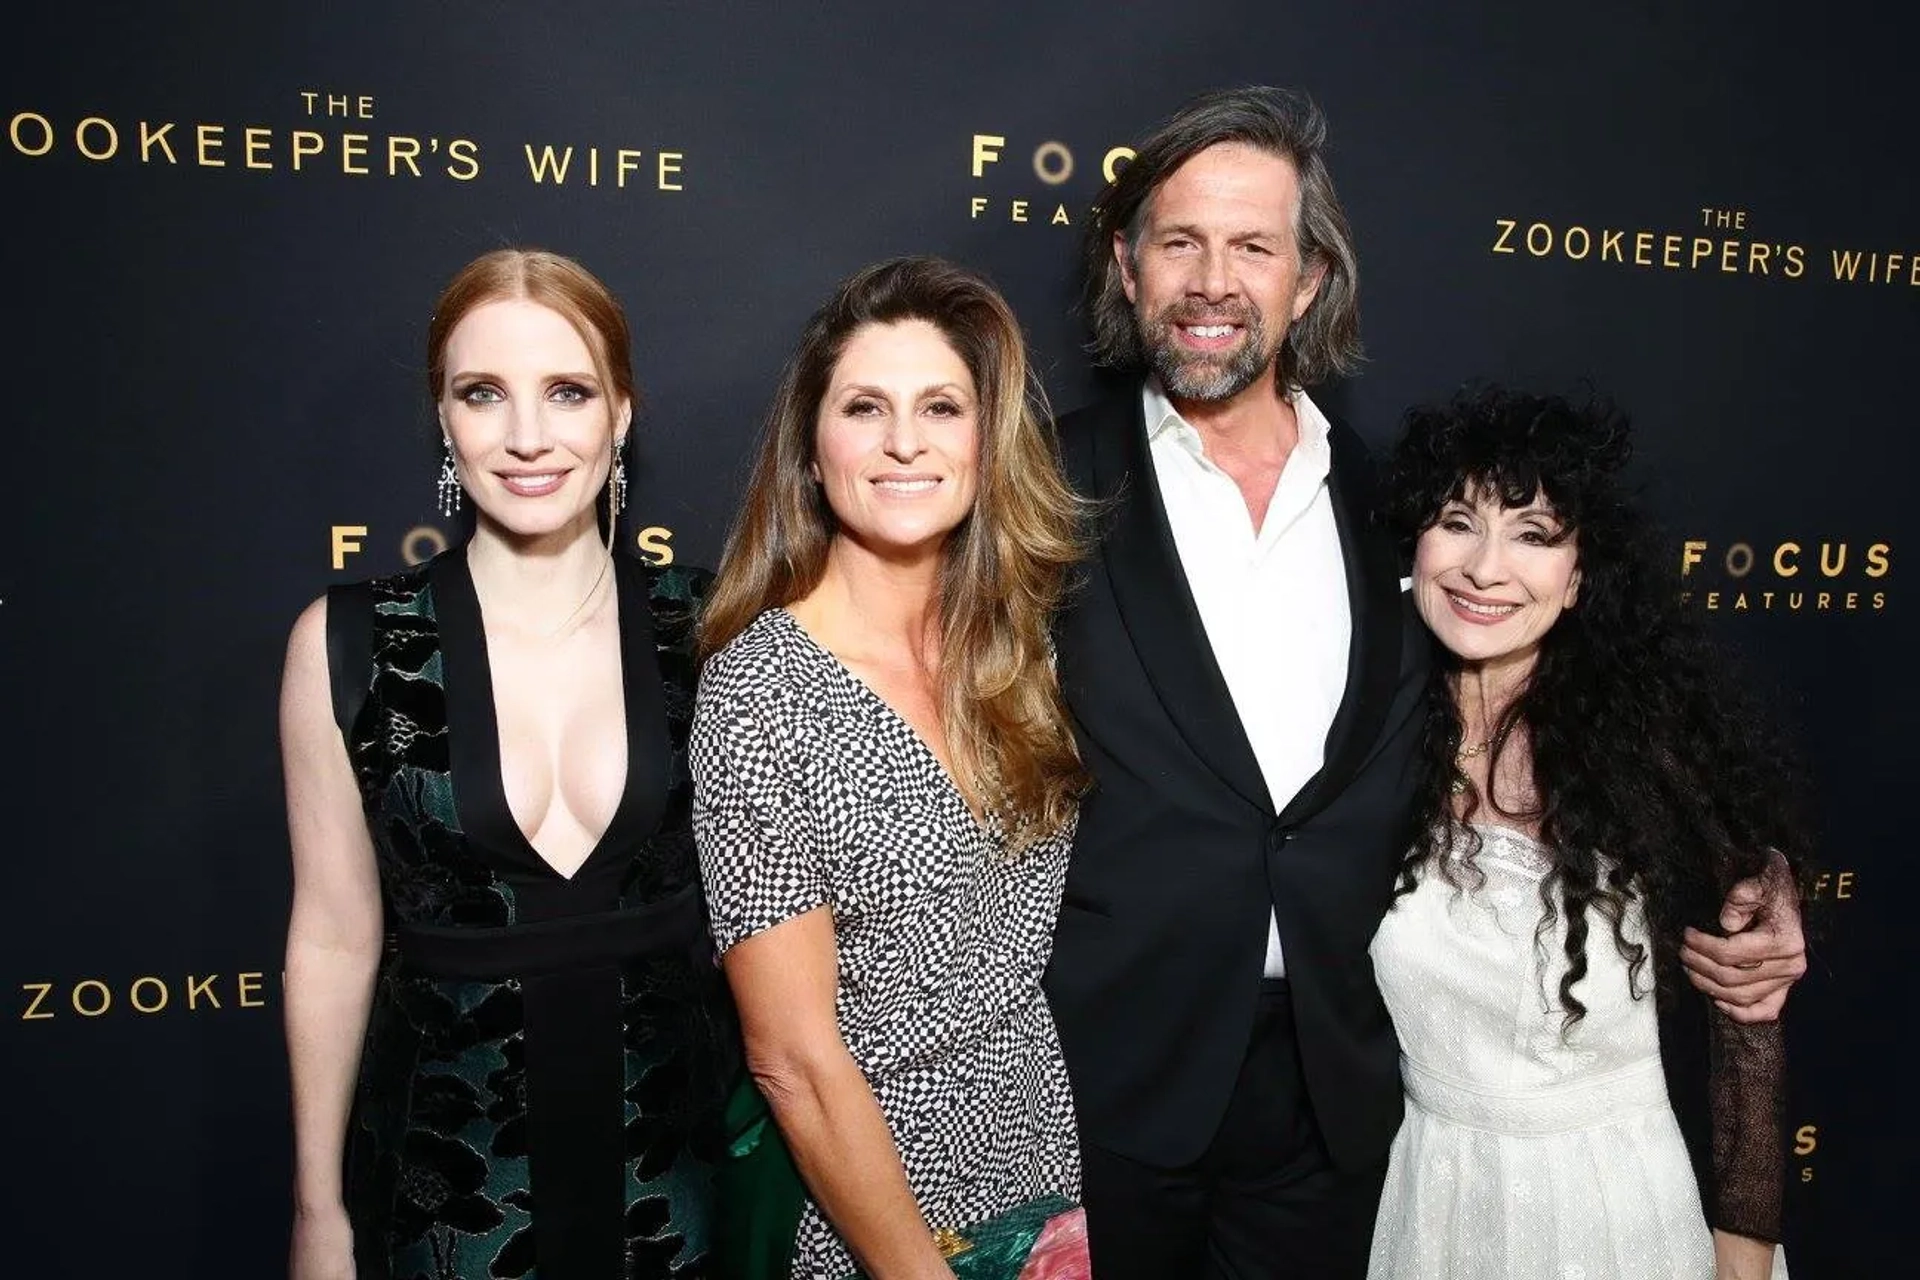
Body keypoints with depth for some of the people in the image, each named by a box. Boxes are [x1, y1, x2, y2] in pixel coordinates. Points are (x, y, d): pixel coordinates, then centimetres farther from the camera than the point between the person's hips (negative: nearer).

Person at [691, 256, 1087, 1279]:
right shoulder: (758, 696, -20)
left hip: (1065, 1170, 5)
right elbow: (796, 1064, -18)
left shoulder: (1019, 643, -3)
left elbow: (1034, 931, 5)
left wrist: (1098, 1193, 0)